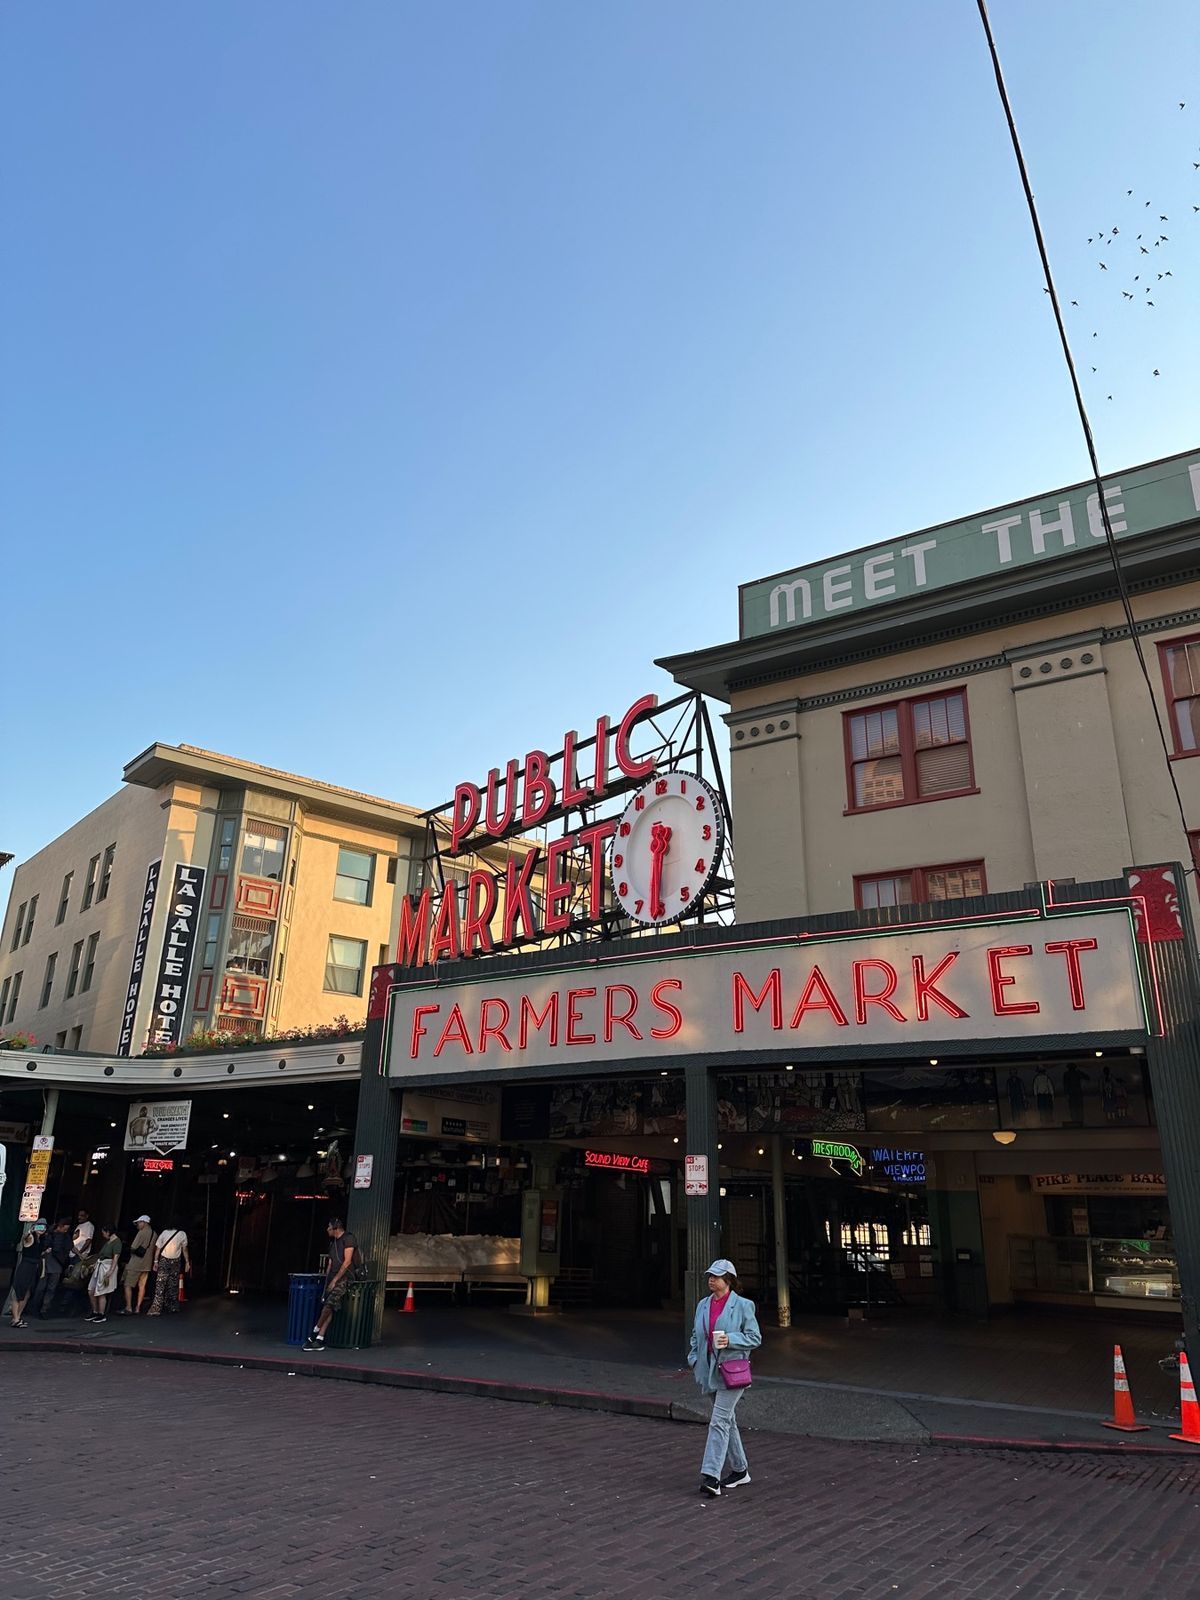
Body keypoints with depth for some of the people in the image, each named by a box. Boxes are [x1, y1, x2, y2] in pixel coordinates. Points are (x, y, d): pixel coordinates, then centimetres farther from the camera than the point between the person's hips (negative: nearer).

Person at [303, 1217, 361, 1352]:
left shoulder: (348, 1238, -5)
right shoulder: (333, 1243, 21)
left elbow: (347, 1261, -11)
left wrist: (335, 1280, -13)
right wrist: (326, 1284, 11)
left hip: (345, 1277, -7)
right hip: (334, 1278, 7)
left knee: (329, 1304, -19)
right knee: (327, 1306, -5)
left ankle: (314, 1334, -13)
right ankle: (320, 1339, -8)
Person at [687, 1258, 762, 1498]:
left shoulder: (742, 1305, -8)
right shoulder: (703, 1305, 9)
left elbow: (755, 1338, -6)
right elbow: (696, 1336, 19)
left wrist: (731, 1340, -19)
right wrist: (694, 1359, 6)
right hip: (710, 1370, 6)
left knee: (719, 1421, -14)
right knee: (728, 1422, 15)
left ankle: (711, 1476, -15)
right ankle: (740, 1470, 28)